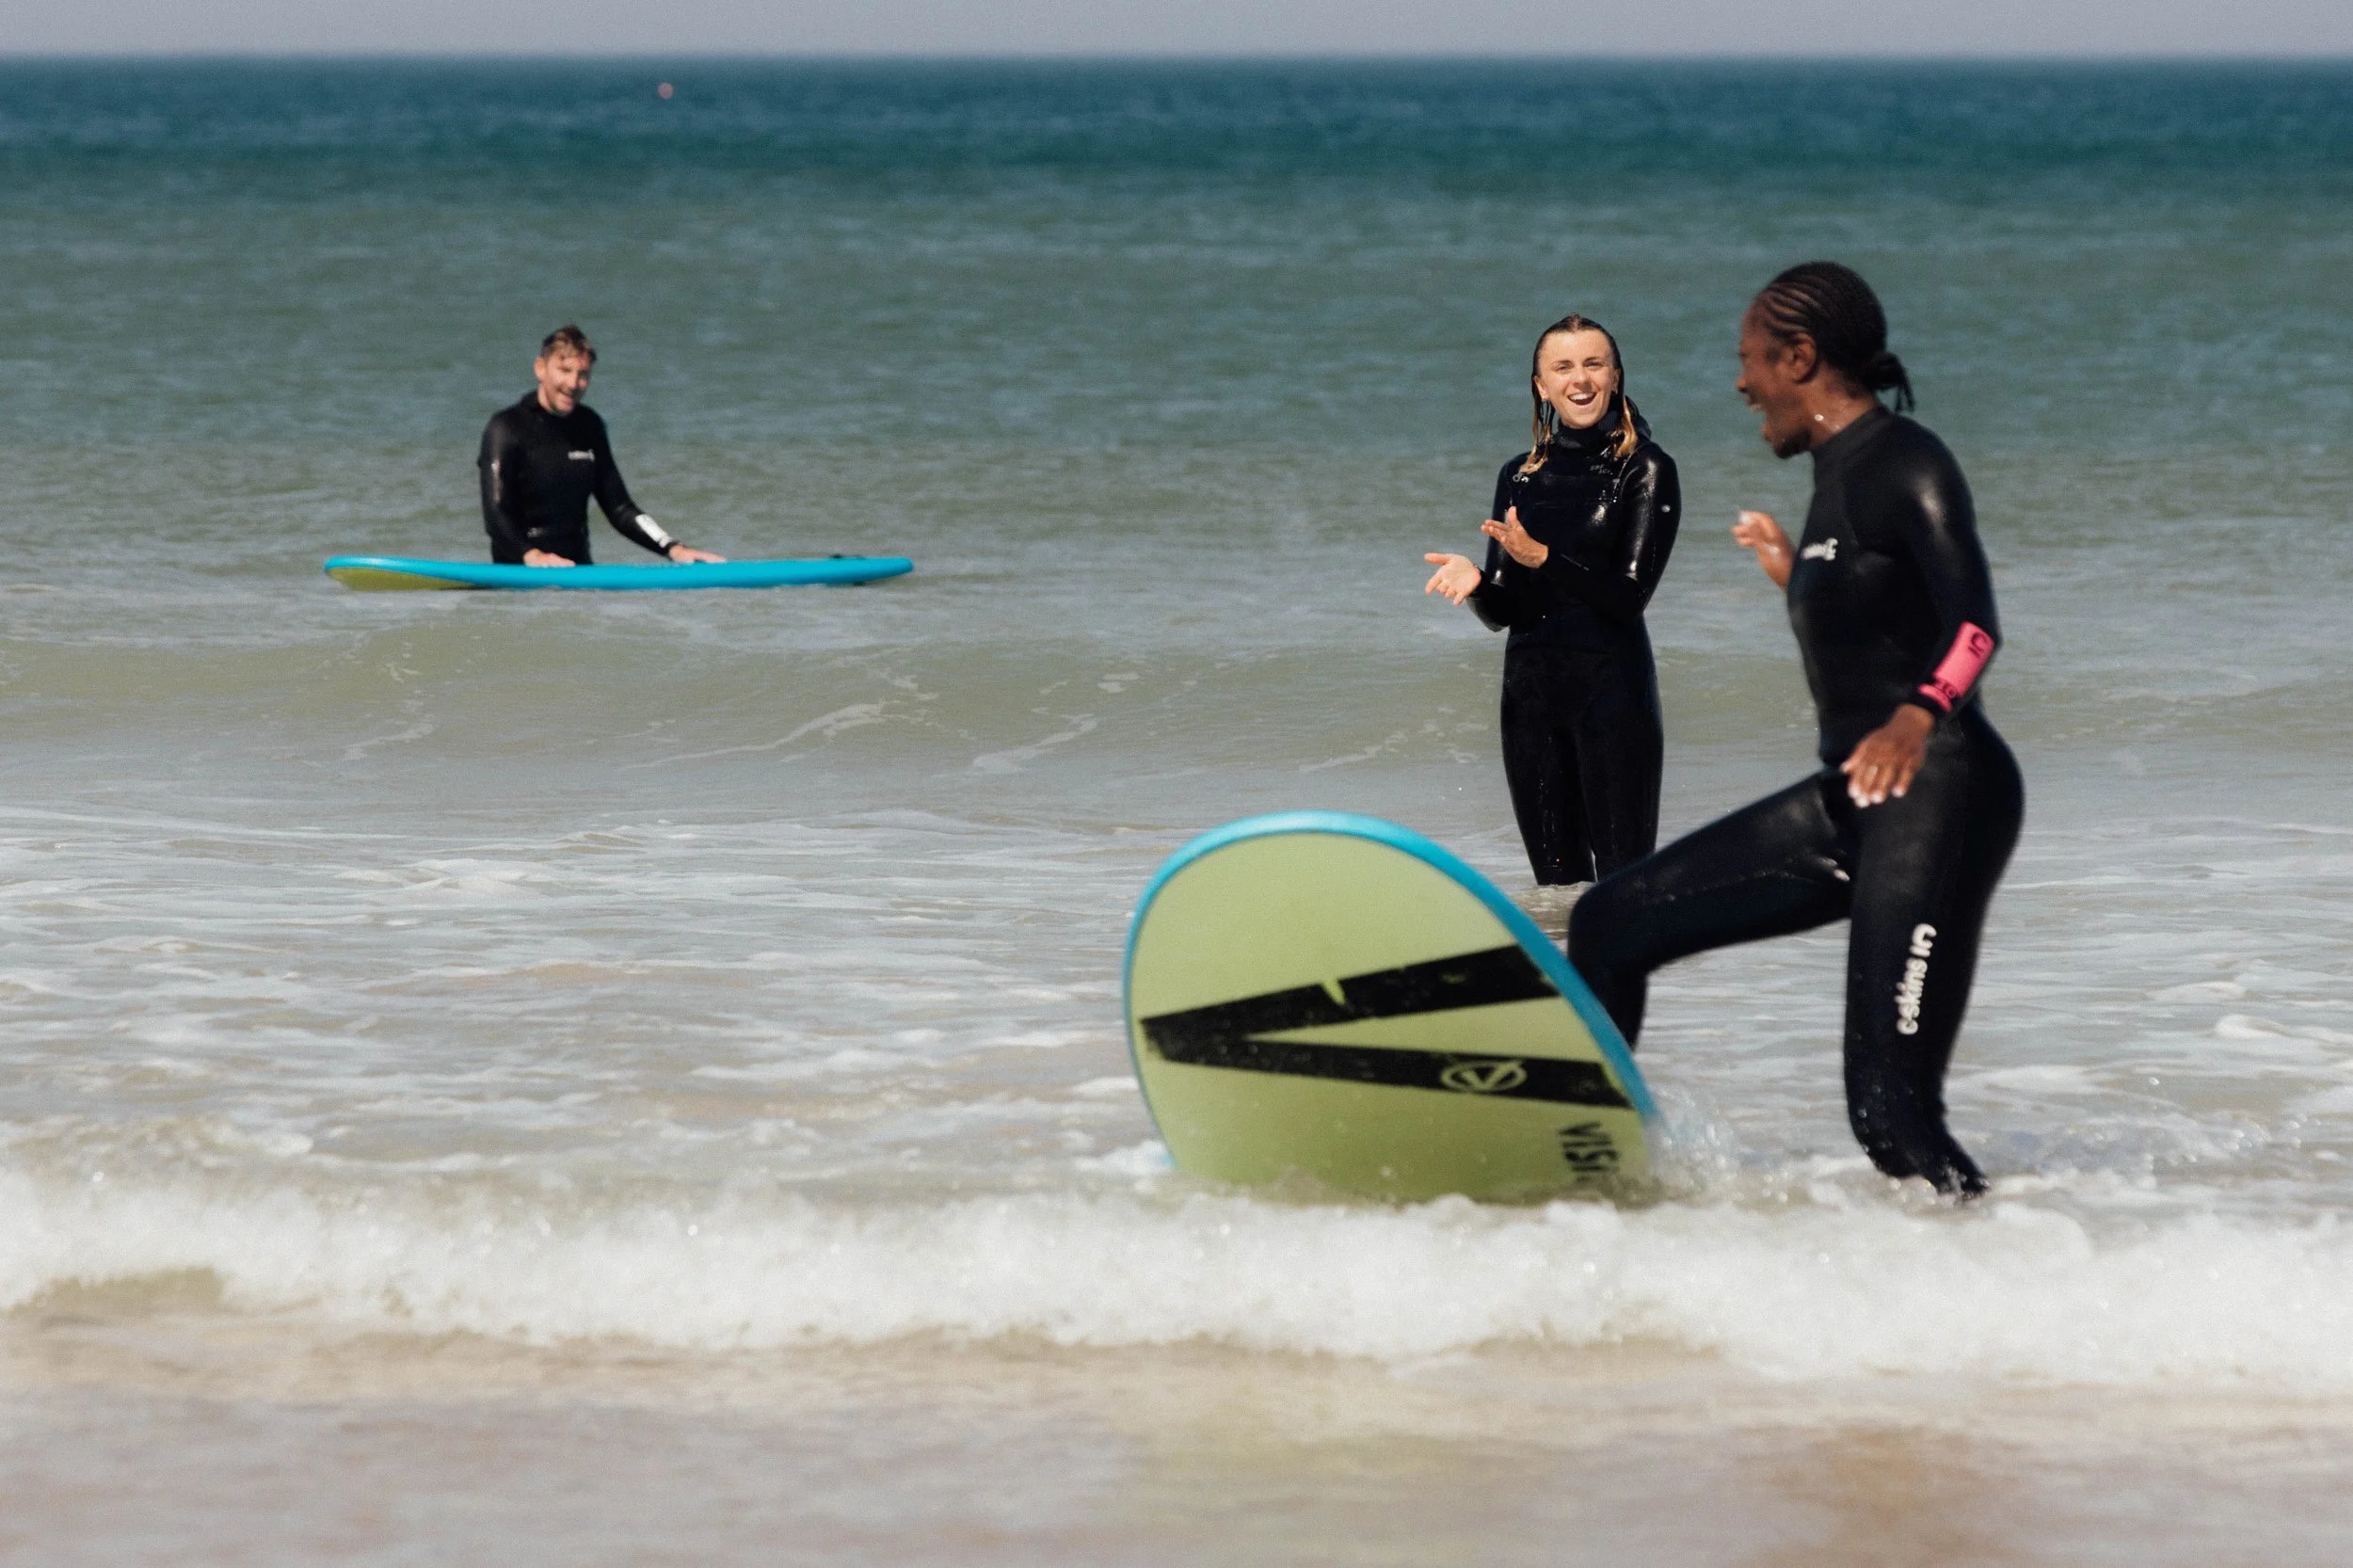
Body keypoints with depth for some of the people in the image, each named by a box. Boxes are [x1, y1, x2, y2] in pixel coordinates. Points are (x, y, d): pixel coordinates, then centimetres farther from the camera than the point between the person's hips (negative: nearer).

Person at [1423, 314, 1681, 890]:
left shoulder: (1645, 470, -3)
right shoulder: (1519, 477, 12)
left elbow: (1629, 595, -10)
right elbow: (1501, 613, 12)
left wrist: (1540, 558, -22)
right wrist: (1474, 580, -11)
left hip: (1613, 687, -5)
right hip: (1531, 694, 5)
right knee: (1556, 884, 8)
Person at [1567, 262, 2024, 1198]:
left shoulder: (1904, 465, -12)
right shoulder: (1838, 474, 15)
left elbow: (1973, 622, -27)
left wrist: (1919, 715, -45)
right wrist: (1799, 579, 39)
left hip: (1939, 794, -10)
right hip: (1848, 804, 10)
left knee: (1891, 1110, -17)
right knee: (1612, 923, 9)